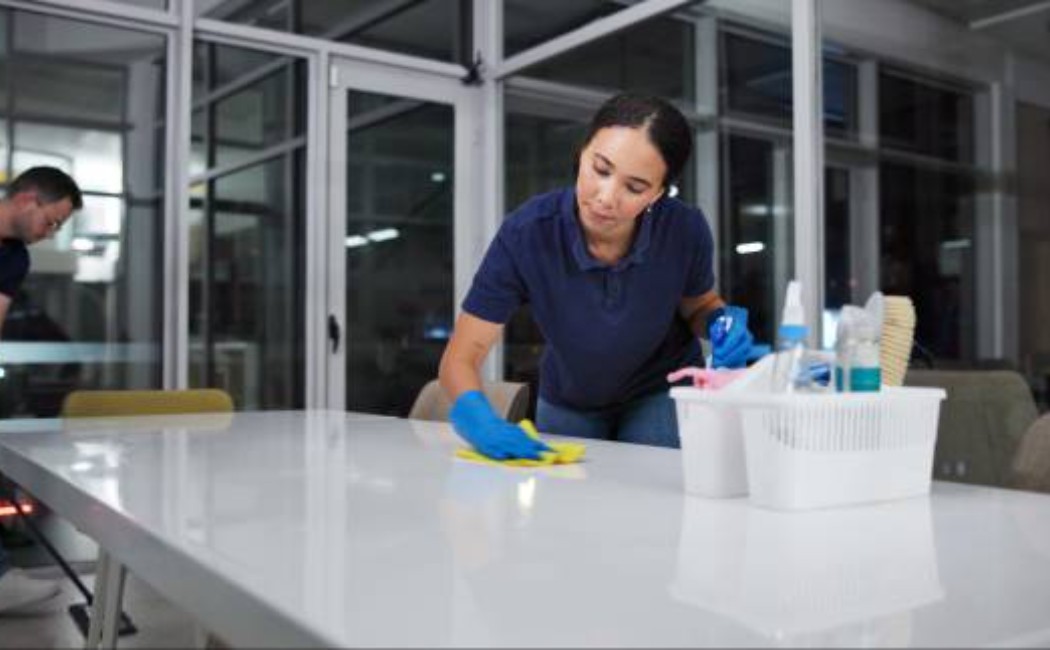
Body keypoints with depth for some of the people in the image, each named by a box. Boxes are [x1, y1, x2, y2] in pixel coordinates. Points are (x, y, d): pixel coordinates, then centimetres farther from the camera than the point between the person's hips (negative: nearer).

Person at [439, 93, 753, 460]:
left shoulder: (685, 229, -27)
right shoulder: (526, 233, -31)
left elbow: (698, 306, -4)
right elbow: (460, 358, -28)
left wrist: (721, 323, -27)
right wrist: (478, 416, -49)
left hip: (662, 394, 0)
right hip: (568, 404, 1)